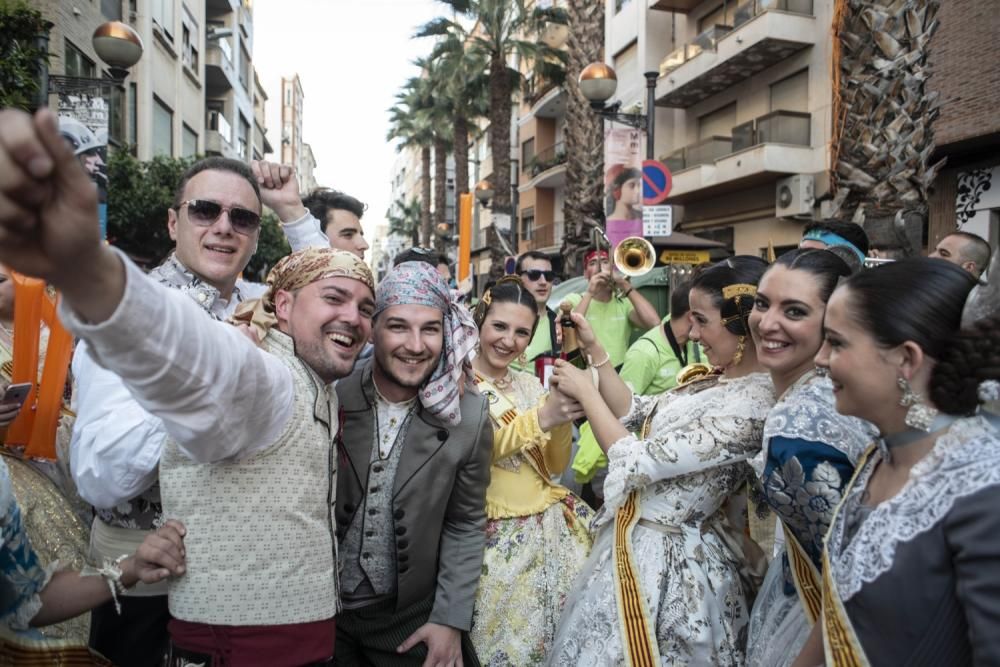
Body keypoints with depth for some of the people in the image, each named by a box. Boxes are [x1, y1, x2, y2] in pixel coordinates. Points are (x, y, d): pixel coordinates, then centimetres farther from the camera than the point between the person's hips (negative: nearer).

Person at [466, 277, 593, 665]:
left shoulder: (531, 384, 9)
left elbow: (554, 467, 8)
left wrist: (562, 420, -9)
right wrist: (539, 418, -29)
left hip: (550, 523, 6)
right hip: (494, 533, -5)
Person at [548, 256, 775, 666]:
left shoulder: (751, 405, -25)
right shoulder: (717, 381, 3)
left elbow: (637, 460, -24)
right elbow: (635, 413, 10)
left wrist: (584, 391, -13)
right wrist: (594, 350, 1)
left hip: (664, 556, -8)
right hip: (642, 540, 8)